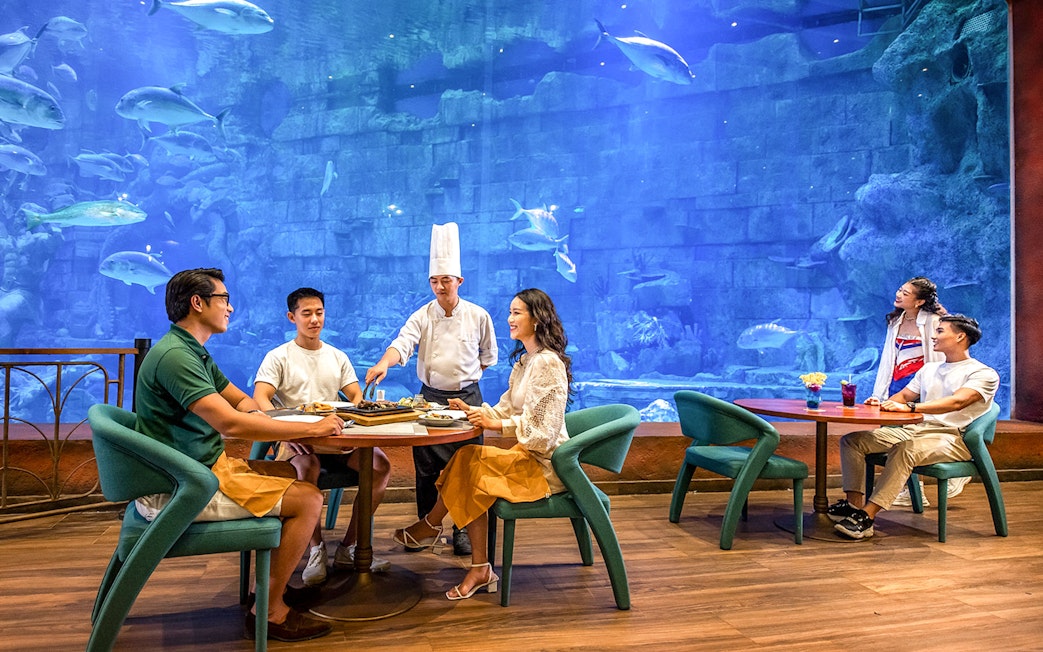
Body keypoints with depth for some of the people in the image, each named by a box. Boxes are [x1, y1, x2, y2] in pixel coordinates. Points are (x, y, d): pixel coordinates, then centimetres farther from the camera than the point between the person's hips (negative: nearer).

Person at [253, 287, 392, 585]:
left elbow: (357, 397, 10)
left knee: (381, 465, -21)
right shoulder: (278, 357, 5)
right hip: (296, 439, -4)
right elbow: (260, 399, -10)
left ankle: (348, 547, -11)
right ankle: (317, 549, -19)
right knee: (309, 466, -38)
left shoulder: (338, 357, 18)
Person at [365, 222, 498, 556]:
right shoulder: (422, 316, -3)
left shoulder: (478, 316, -2)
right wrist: (383, 364, -39)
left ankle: (463, 529, 17)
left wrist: (466, 376, 2)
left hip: (467, 397, 0)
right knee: (426, 465, 5)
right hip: (431, 397, 1)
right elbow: (402, 343, -20)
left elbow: (488, 356, 10)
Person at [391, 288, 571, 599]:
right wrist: (472, 411, -1)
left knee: (468, 460, -17)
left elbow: (543, 429, -22)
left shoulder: (547, 363, -17)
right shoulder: (524, 360, 15)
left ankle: (430, 526, 6)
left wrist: (495, 424, -23)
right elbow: (506, 410, 14)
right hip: (529, 455, 9)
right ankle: (480, 569, -9)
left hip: (544, 464, -9)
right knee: (473, 475, -12)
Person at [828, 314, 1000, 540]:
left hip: (952, 438, -8)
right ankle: (855, 504, -18)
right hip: (915, 430, 8)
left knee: (905, 450, -39)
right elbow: (903, 395, 21)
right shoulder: (929, 369, 24)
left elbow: (957, 402, -20)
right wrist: (882, 404, -4)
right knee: (851, 440, -9)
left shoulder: (984, 374, -2)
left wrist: (909, 407, -33)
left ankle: (866, 517, -40)